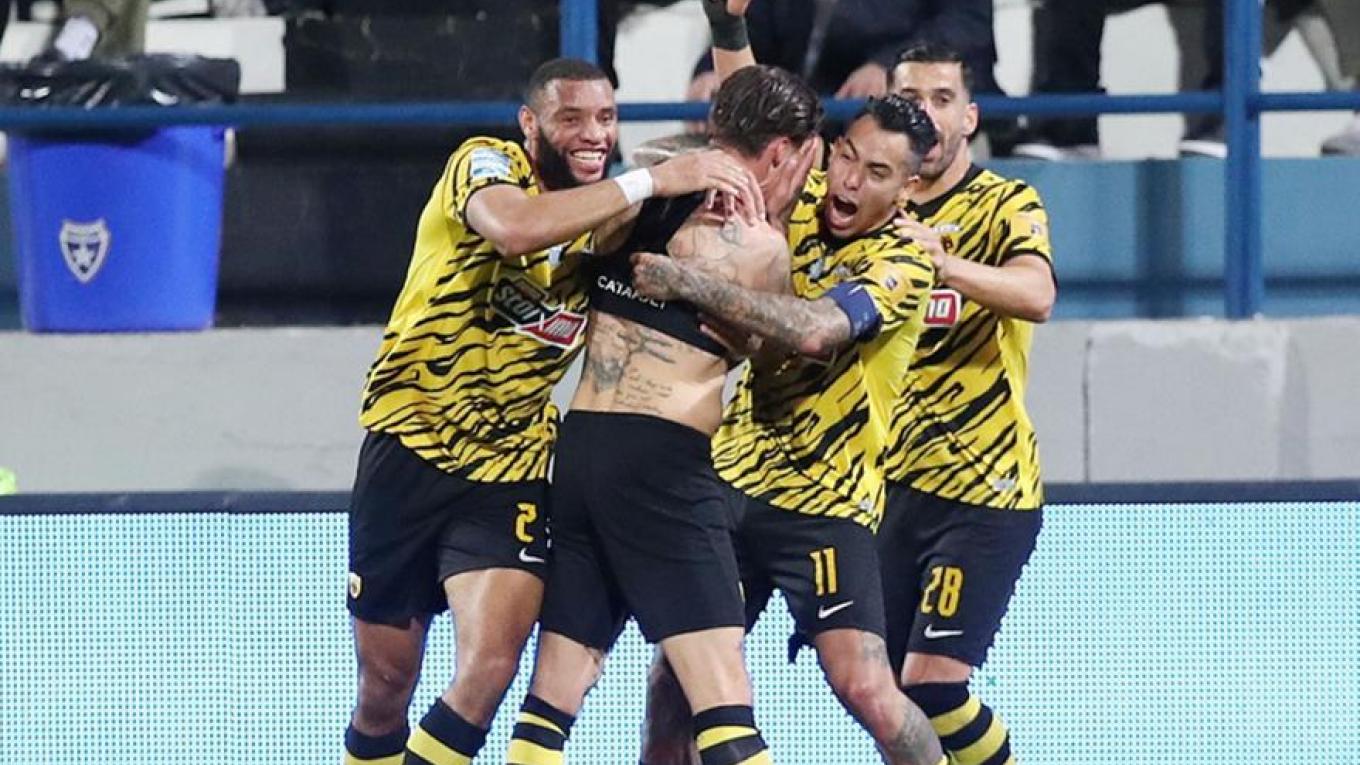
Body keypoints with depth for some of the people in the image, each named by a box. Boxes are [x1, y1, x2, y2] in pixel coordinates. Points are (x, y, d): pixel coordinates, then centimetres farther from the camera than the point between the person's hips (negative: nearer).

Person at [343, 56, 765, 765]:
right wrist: (652, 181, -33)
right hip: (409, 449, -3)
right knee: (385, 686, 5)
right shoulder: (487, 164, -9)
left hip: (511, 467, 3)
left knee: (489, 667, -19)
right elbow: (513, 228, -32)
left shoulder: (609, 223, 8)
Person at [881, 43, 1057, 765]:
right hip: (893, 483, 6)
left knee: (932, 683, -16)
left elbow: (1036, 296, -25)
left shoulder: (1006, 205, -8)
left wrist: (938, 260, -44)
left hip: (985, 489, -6)